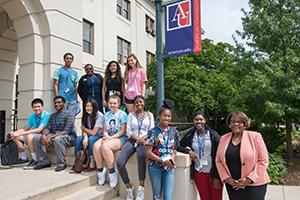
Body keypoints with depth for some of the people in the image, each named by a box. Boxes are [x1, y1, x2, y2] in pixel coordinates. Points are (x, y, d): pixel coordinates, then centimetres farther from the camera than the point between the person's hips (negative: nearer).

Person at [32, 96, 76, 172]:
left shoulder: (69, 114, -6)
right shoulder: (52, 115, 18)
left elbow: (67, 130, -18)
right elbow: (47, 128, 8)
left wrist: (51, 137, -25)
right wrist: (44, 135, -16)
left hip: (68, 137, -7)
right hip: (54, 136, 7)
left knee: (57, 139, -38)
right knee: (36, 138, -9)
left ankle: (61, 163, -20)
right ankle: (44, 162, -3)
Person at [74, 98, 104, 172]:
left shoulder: (99, 116, -21)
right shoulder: (85, 115, 0)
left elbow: (94, 132, -21)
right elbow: (84, 130, -4)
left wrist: (84, 129, -6)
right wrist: (85, 137, -25)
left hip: (100, 136, -6)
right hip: (90, 136, 6)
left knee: (91, 139, -34)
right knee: (78, 139, -20)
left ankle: (92, 164, -25)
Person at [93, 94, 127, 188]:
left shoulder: (122, 114, -2)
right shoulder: (106, 115, 17)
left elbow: (123, 131, -7)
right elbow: (105, 130, 15)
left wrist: (111, 137, -14)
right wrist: (106, 136, -8)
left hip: (120, 138, -6)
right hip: (108, 138, 6)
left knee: (105, 146, -33)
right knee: (96, 145, -24)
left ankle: (112, 172, -17)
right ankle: (100, 169, -6)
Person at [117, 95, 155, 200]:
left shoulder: (149, 115, 12)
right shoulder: (131, 115, 14)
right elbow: (128, 131, 6)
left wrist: (143, 138, -14)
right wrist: (137, 138, -11)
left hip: (144, 141, -2)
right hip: (132, 140, 2)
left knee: (141, 156, -39)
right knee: (119, 162, -23)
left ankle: (141, 187, -27)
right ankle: (129, 188, -4)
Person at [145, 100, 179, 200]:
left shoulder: (174, 132, 3)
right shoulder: (153, 132, -9)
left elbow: (174, 149, 12)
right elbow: (148, 153, -10)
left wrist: (172, 159, -8)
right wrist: (163, 160, -17)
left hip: (170, 168, 2)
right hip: (155, 167, -2)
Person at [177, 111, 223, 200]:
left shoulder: (213, 135, -7)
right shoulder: (190, 135, 1)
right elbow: (178, 146, 9)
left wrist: (217, 177, -11)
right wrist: (188, 151, -11)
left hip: (213, 172, -2)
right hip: (199, 173, 2)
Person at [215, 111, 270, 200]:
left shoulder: (255, 136, -7)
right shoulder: (224, 138, 3)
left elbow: (263, 160, -7)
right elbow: (218, 160, 6)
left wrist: (250, 179, -12)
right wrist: (226, 178, -5)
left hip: (254, 184, -3)